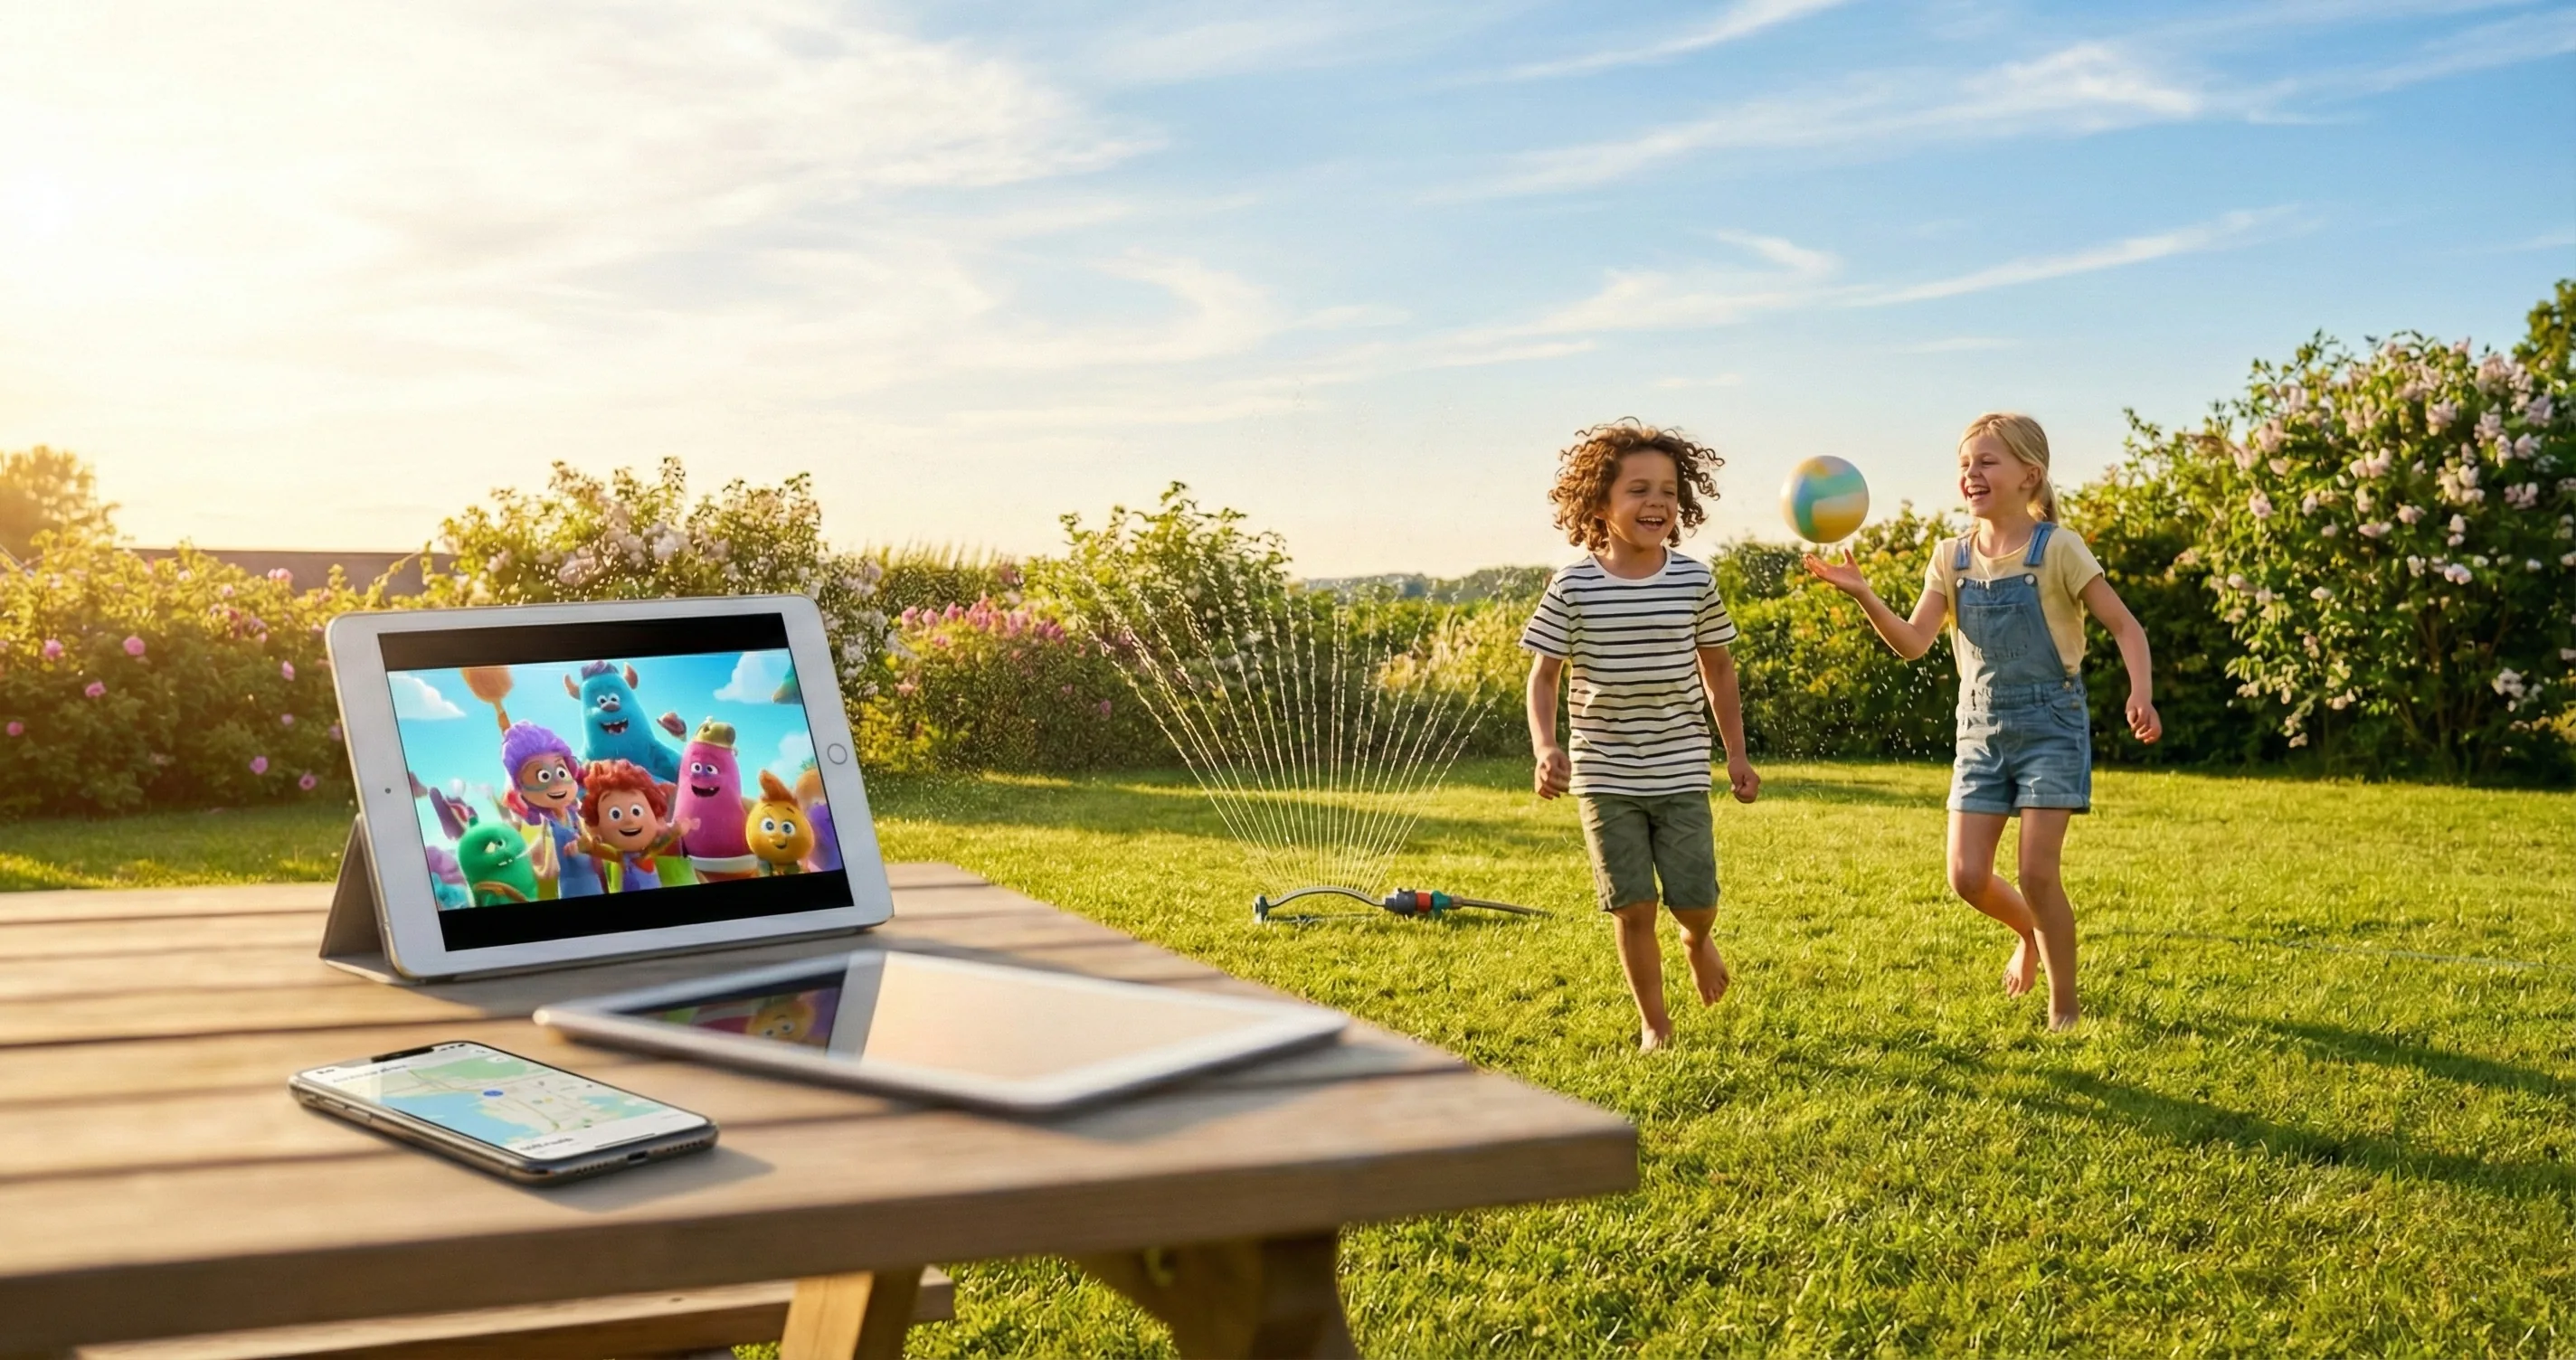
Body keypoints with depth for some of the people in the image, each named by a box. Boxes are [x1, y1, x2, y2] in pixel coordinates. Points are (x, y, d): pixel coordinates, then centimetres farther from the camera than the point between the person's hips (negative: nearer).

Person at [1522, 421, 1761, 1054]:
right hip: (1604, 775, -1)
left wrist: (1737, 756, 11)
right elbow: (1544, 674, -1)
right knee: (1633, 907, 2)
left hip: (1681, 772, 1)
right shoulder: (1573, 587, -8)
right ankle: (1655, 1025, 21)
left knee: (1695, 901, -1)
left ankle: (1697, 942, 37)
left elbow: (1718, 669, 9)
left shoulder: (1694, 581, -2)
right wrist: (1545, 747, -17)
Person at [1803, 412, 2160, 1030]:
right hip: (1981, 729, 4)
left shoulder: (2057, 549, -9)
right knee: (1967, 876, -1)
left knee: (2038, 871, -10)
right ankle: (2031, 933, 33)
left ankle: (2064, 1009, 8)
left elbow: (2124, 626, -9)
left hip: (2050, 725, -4)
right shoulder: (1952, 557, 4)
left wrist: (2141, 692, -26)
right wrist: (1863, 595, -20)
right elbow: (1913, 642, -4)